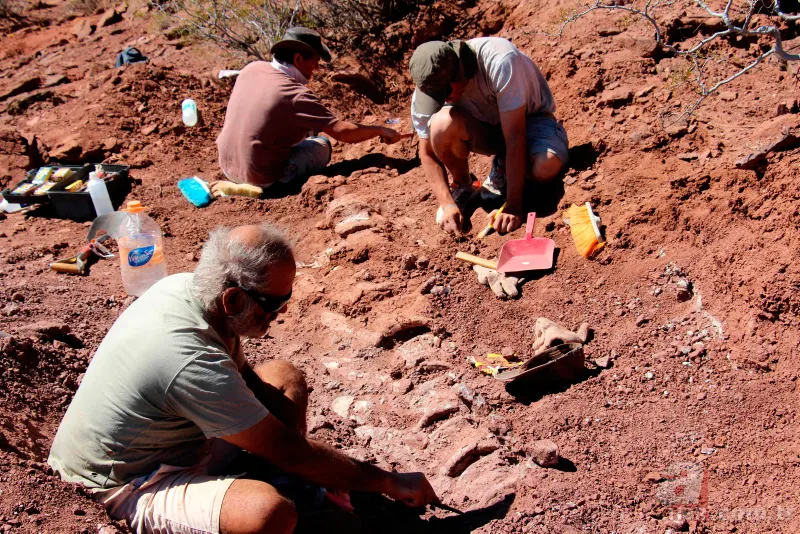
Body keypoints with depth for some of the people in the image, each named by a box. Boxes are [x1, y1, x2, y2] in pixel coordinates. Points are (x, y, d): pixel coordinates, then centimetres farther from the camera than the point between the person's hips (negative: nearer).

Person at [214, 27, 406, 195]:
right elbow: (342, 132, -22)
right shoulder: (295, 94, -20)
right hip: (262, 179, -6)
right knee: (322, 145, 11)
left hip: (228, 167, 7)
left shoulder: (252, 68, -1)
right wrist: (380, 130, -7)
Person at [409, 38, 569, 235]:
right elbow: (428, 153, -12)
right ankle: (462, 186, -3)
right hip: (484, 127, 2)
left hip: (529, 118, -2)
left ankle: (503, 166, 0)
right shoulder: (428, 86, -22)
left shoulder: (500, 61, -36)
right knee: (443, 123, -33)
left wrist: (513, 207, -36)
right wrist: (447, 203, -26)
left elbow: (515, 138, -36)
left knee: (546, 168, -37)